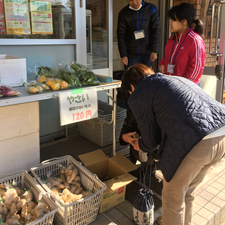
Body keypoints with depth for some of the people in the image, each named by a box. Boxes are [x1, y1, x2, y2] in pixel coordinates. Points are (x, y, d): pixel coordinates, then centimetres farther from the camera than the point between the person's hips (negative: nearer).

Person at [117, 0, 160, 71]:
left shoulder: (151, 9, -2)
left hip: (147, 53, 0)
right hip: (131, 54, 0)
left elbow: (156, 31, -3)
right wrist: (123, 55, -8)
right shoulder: (123, 13, -1)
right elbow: (121, 35, -2)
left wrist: (154, 51, -10)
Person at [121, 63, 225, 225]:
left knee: (173, 199, 19)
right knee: (188, 192, 30)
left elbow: (151, 140, 8)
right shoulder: (176, 79, 28)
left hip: (194, 144, -8)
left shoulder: (138, 96, 6)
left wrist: (140, 145, 31)